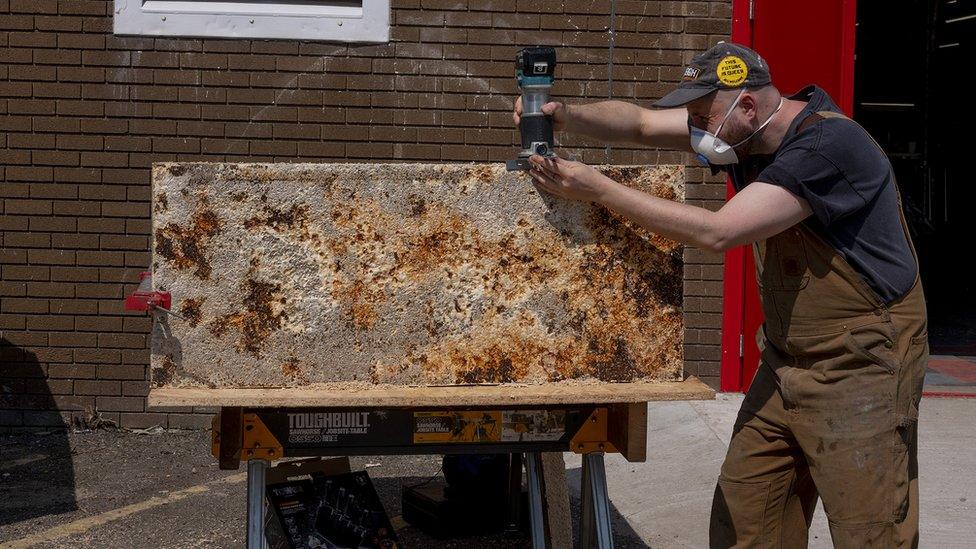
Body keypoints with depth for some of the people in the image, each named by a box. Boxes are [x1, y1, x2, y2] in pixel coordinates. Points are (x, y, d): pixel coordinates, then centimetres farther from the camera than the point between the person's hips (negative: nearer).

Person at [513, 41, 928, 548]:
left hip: (861, 364, -8)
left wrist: (599, 189, -26)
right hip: (786, 363, 8)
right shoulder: (746, 133, 3)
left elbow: (718, 232, -28)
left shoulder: (830, 145, -23)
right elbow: (640, 123, 8)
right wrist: (567, 117, -13)